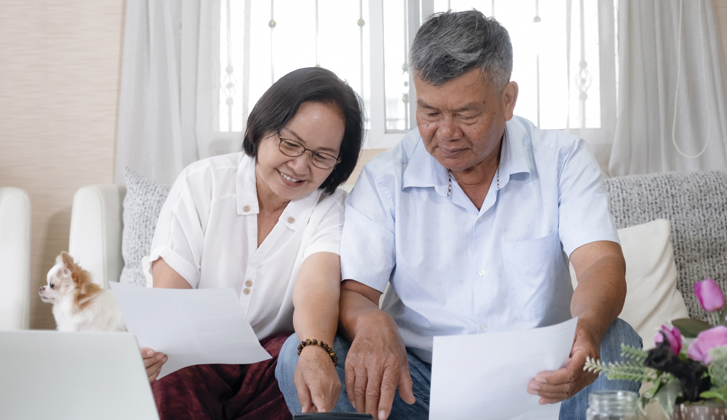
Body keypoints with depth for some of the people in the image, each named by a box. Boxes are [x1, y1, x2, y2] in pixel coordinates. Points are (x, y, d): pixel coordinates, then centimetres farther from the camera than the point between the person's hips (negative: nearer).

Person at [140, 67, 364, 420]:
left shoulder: (330, 208, -3)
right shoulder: (201, 182, -3)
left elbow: (317, 284, -25)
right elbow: (167, 293, -11)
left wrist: (316, 352, -49)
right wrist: (146, 349, -36)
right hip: (195, 350, -1)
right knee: (170, 382, -35)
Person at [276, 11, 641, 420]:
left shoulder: (563, 159, 0)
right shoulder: (385, 178, 1)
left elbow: (602, 263, -13)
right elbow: (352, 290, -3)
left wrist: (587, 329, -39)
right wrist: (371, 323, -31)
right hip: (417, 379, 0)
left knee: (617, 343, -30)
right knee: (302, 354, -24)